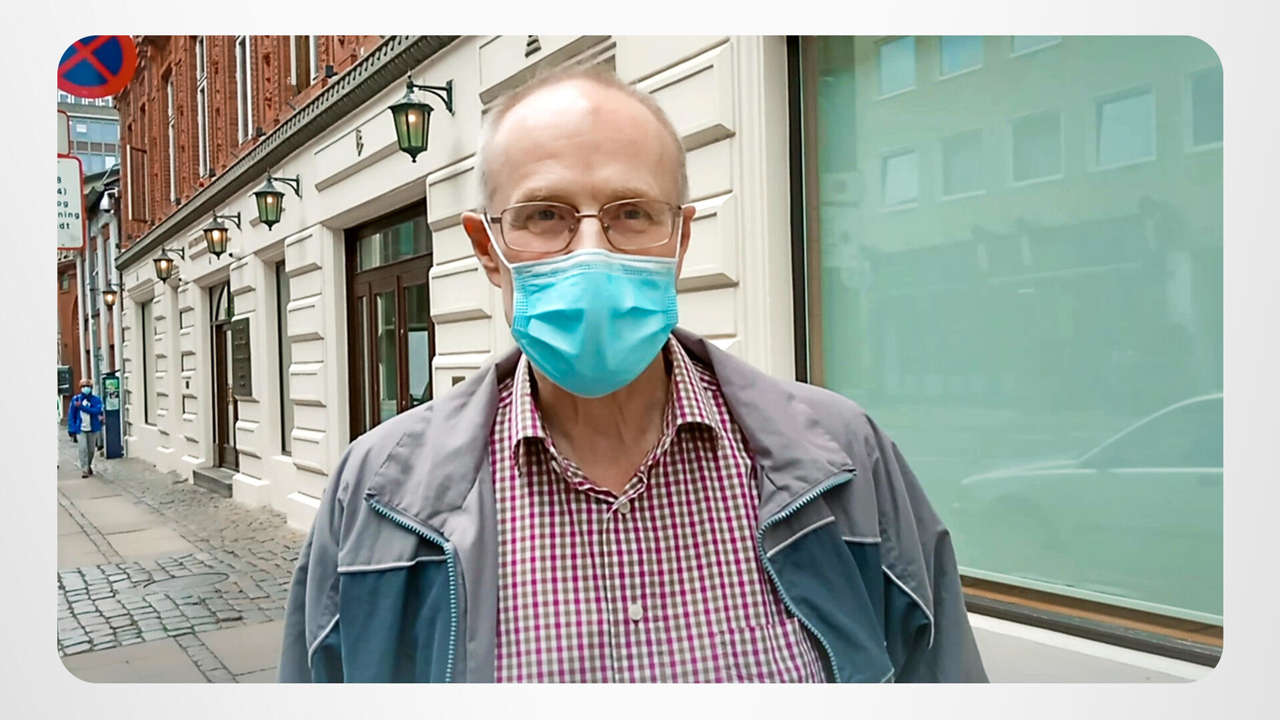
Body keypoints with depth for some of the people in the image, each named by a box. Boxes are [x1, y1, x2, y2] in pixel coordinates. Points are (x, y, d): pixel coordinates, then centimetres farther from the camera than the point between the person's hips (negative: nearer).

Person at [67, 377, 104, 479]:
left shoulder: (96, 400, 0)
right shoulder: (75, 399, 1)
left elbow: (96, 411, -18)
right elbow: (71, 415, 3)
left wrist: (82, 406, -23)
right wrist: (72, 430, -3)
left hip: (93, 429, 1)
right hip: (80, 429, -1)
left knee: (91, 450, 11)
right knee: (83, 449, -12)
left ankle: (88, 466, 33)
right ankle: (84, 470, -8)